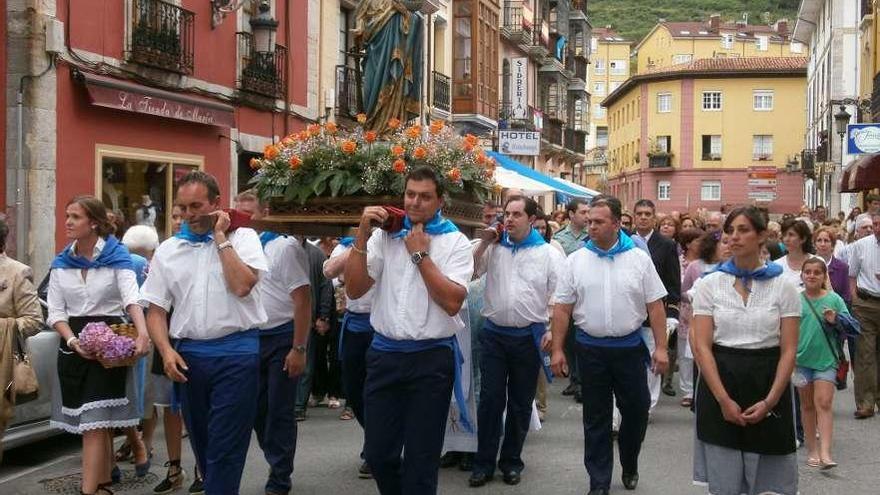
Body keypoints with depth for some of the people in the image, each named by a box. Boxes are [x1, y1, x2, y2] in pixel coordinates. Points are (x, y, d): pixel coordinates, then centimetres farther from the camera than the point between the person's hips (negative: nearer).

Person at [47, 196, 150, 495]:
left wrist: (143, 333, -36)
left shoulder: (117, 257, -4)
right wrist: (73, 341, -13)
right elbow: (56, 312, 6)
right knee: (99, 423, 12)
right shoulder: (61, 263, 9)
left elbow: (132, 299, -18)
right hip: (73, 344, 4)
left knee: (94, 423, -10)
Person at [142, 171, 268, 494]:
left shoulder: (242, 238, 1)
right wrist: (166, 351, -5)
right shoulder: (167, 250, 11)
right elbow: (156, 309, 11)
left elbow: (242, 285, -17)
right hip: (188, 355, 5)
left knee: (225, 449, -6)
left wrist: (221, 237, -9)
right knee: (201, 443, 15)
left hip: (236, 352, -5)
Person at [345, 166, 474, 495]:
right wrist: (362, 235, -8)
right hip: (384, 355, 3)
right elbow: (354, 290, 0)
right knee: (378, 454, 10)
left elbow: (452, 302, -14)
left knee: (421, 458, 7)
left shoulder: (455, 242, -2)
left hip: (432, 359, -3)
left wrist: (420, 254, -11)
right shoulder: (384, 235, 7)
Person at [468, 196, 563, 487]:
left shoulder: (549, 254, 0)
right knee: (490, 399, 1)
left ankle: (511, 461, 21)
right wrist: (484, 243, -7)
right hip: (494, 334, 1)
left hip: (529, 337, -1)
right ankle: (484, 463, 10)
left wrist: (552, 331, -11)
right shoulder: (493, 248, 6)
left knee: (520, 403, 8)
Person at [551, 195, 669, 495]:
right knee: (596, 416, 7)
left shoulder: (639, 259, -1)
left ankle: (630, 466, 33)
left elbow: (655, 306, 0)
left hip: (630, 347, 0)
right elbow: (562, 309, 2)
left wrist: (661, 348, -5)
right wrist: (557, 350, -1)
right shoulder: (575, 261, 0)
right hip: (591, 348, 0)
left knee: (637, 409, 7)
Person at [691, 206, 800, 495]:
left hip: (768, 382, 0)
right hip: (719, 379, 0)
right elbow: (701, 346, -4)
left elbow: (789, 350, -2)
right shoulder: (710, 283, 1)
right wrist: (724, 399, -12)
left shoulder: (783, 286, 1)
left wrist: (770, 401, -12)